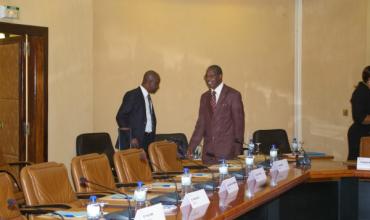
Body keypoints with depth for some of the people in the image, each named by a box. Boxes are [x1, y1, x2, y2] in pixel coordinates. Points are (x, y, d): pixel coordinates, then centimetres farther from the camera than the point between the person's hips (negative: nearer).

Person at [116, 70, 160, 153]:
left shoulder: (148, 97, 17)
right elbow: (120, 117, -13)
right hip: (135, 141, -7)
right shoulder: (132, 95, -8)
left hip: (147, 141, 7)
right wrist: (131, 138, -17)